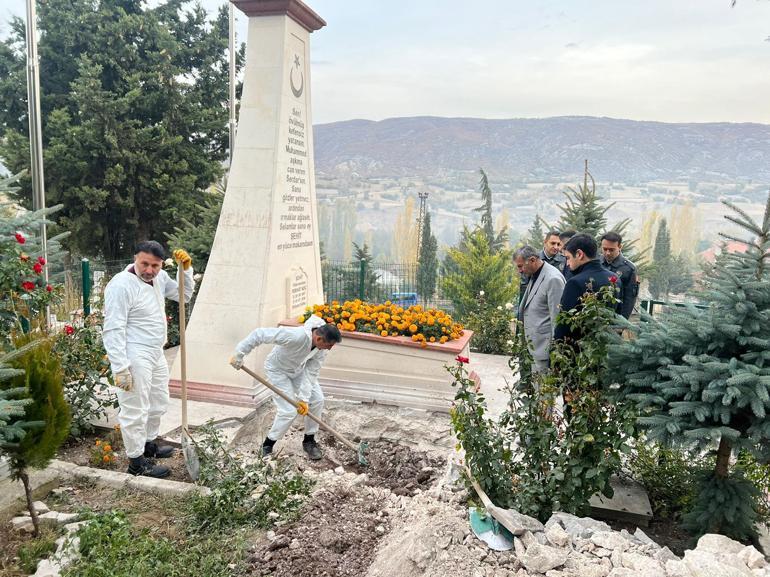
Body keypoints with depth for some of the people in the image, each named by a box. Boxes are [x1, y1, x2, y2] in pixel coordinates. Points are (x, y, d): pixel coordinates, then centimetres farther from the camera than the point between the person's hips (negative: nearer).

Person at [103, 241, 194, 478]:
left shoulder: (158, 278, 4)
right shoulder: (121, 285, -20)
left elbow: (184, 294, 18)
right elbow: (113, 330, -22)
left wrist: (185, 268, 1)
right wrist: (120, 369, -24)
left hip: (156, 354, 9)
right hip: (134, 358, -9)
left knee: (158, 403, 22)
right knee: (135, 411, 0)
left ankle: (148, 445, 41)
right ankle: (137, 463, 13)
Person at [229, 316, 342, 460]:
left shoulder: (322, 349, -21)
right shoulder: (296, 336, -42)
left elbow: (311, 373, -16)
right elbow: (260, 334, -40)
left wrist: (304, 398, -23)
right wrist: (239, 354, -33)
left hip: (298, 370, 6)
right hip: (278, 370, -6)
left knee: (317, 399, -2)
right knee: (288, 411, -12)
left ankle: (309, 441, 17)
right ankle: (267, 446, 11)